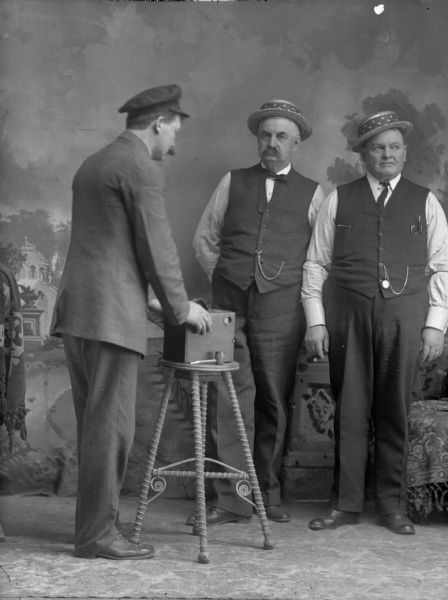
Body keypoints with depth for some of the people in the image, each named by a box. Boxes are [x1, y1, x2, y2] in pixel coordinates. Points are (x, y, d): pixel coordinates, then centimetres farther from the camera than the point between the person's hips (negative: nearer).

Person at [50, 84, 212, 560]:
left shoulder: (92, 164, 20)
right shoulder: (142, 169, -9)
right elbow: (156, 248, -11)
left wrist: (158, 303, 25)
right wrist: (180, 308, 1)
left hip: (76, 307, 9)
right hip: (111, 312, -9)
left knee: (94, 423, 12)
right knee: (110, 425, -5)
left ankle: (94, 519, 17)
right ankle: (97, 534, -2)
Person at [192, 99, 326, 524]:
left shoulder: (312, 194, 10)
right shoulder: (232, 183, 13)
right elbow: (204, 239, 16)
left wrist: (304, 295, 3)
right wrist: (223, 278, 8)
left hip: (281, 310, 0)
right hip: (229, 306, 1)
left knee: (275, 402, 3)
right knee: (227, 400, -5)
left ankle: (269, 494, 16)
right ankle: (229, 500, -1)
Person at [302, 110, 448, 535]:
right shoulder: (339, 200, 9)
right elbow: (316, 262, 7)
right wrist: (315, 320, -1)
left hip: (404, 315, 0)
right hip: (348, 313, 0)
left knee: (394, 412, 3)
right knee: (349, 410, 1)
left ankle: (392, 504, 13)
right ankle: (346, 503, 10)